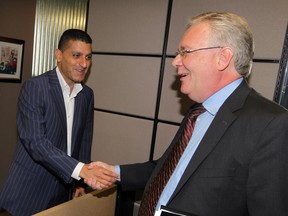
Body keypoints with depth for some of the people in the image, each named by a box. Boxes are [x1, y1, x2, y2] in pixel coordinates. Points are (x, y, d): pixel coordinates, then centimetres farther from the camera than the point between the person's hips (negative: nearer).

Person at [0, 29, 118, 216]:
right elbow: (35, 142, -24)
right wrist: (82, 169, -33)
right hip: (29, 191, -5)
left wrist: (81, 182, 8)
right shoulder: (34, 87, -16)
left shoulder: (87, 94, 2)